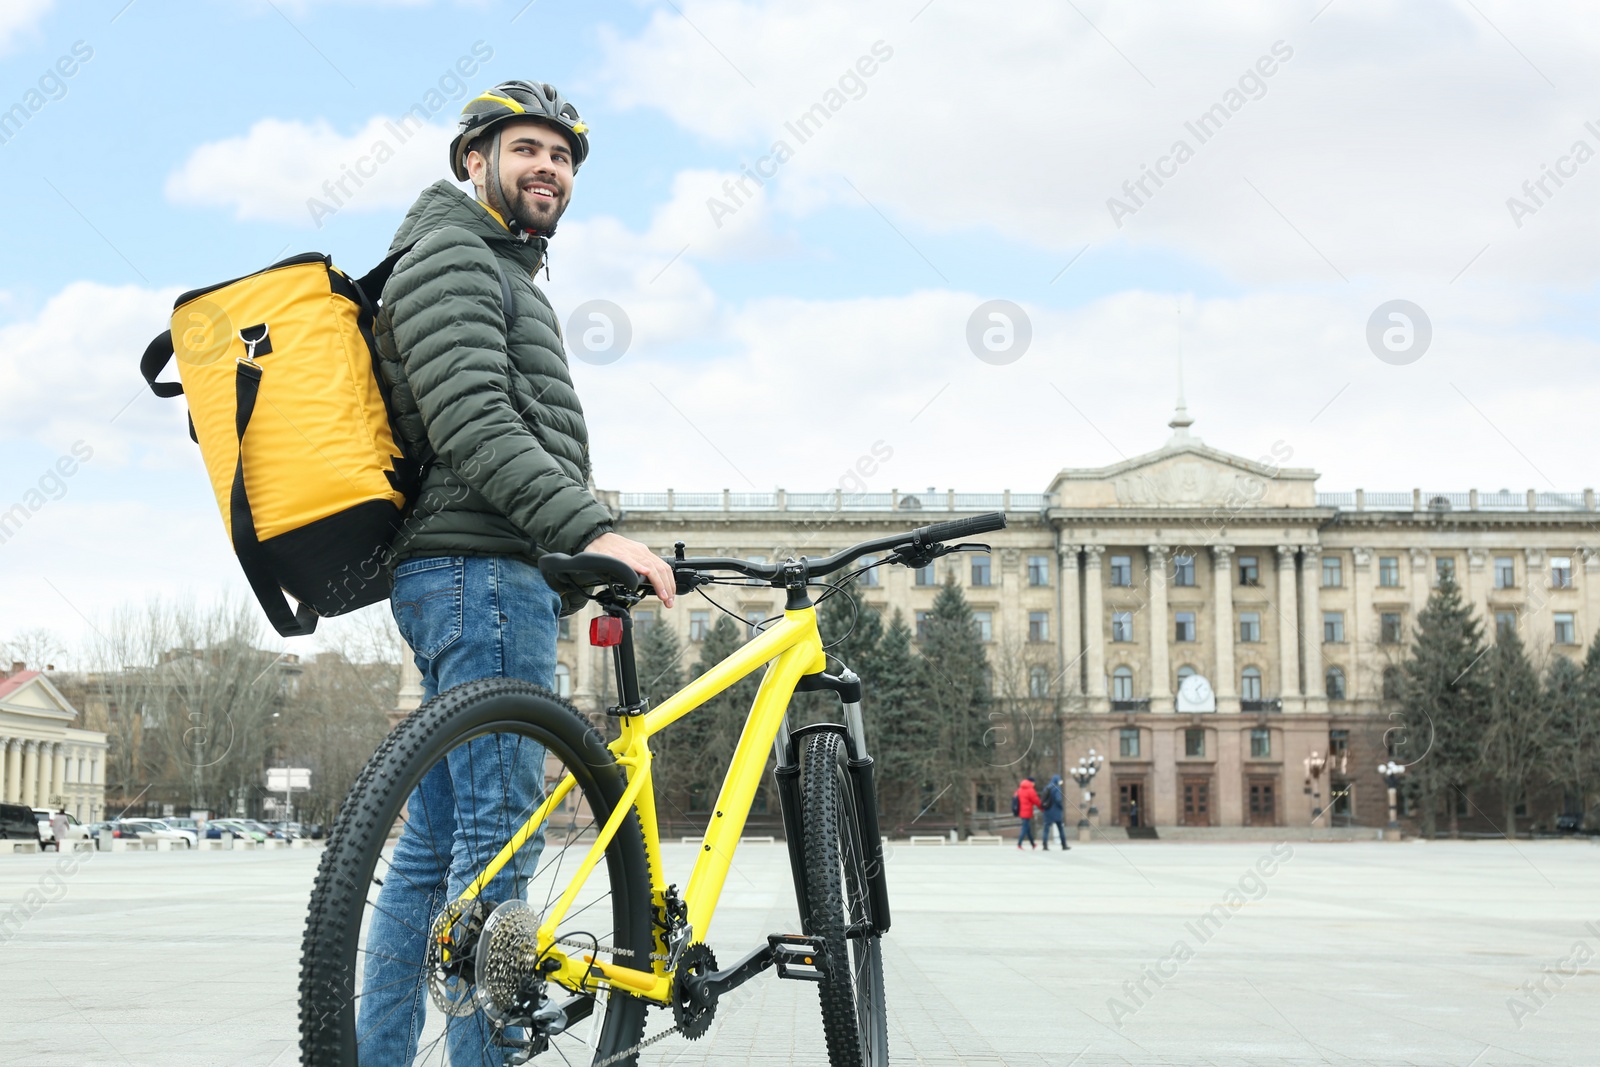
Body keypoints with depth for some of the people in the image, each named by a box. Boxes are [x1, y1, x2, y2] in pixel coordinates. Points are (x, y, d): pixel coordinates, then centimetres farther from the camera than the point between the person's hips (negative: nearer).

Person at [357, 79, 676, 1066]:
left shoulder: (507, 274, 29)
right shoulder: (451, 256, -4)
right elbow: (474, 426, -19)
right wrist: (593, 533, -27)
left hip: (494, 579, 11)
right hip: (482, 572, -10)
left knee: (437, 843, 9)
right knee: (500, 835, -13)